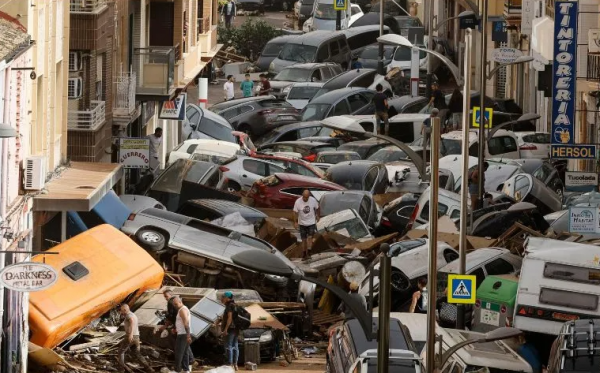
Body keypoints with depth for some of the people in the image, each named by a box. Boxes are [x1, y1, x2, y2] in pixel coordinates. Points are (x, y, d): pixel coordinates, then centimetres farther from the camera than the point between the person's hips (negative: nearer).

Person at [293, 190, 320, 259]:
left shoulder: (313, 200, -13)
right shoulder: (298, 202, -16)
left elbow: (317, 208, 6)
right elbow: (295, 212, -10)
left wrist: (317, 216, 17)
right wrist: (295, 222, -14)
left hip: (311, 222, 0)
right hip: (302, 223, 0)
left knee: (310, 237, -10)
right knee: (304, 239, 8)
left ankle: (309, 252, -9)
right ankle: (304, 253, 19)